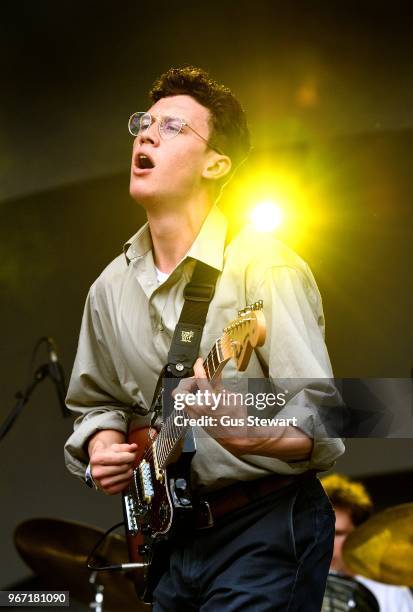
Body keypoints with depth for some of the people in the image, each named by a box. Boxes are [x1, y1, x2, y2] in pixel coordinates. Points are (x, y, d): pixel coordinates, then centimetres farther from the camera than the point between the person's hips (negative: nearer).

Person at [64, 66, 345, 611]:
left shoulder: (265, 266, -14)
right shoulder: (111, 288, 5)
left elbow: (323, 427, -19)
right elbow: (96, 401, 19)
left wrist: (244, 431, -37)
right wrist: (101, 446, -2)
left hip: (267, 529, -6)